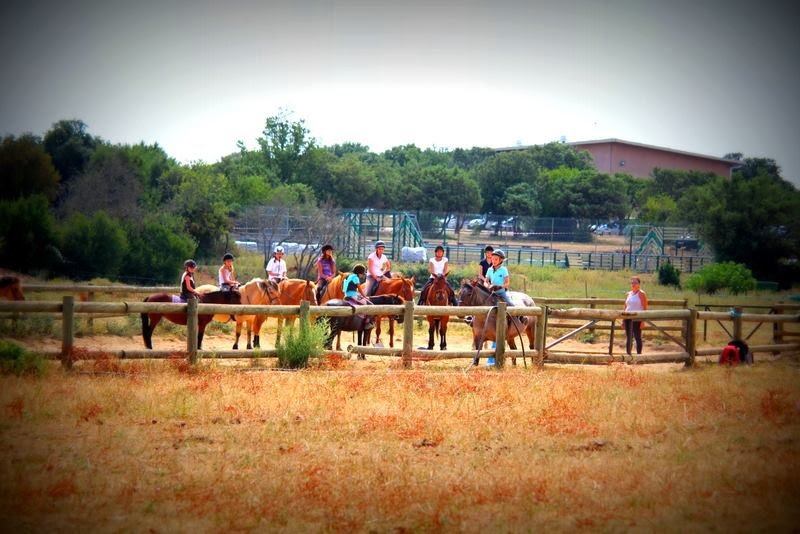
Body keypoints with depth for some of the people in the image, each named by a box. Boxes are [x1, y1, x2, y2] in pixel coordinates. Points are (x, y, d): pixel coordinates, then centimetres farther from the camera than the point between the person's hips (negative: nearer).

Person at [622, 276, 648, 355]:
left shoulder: (641, 294, -4)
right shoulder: (628, 294, 14)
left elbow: (645, 308, -8)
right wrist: (623, 320, 14)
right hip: (628, 318, 6)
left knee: (637, 337, -4)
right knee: (628, 337, 9)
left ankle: (639, 354, 0)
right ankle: (628, 354, 15)